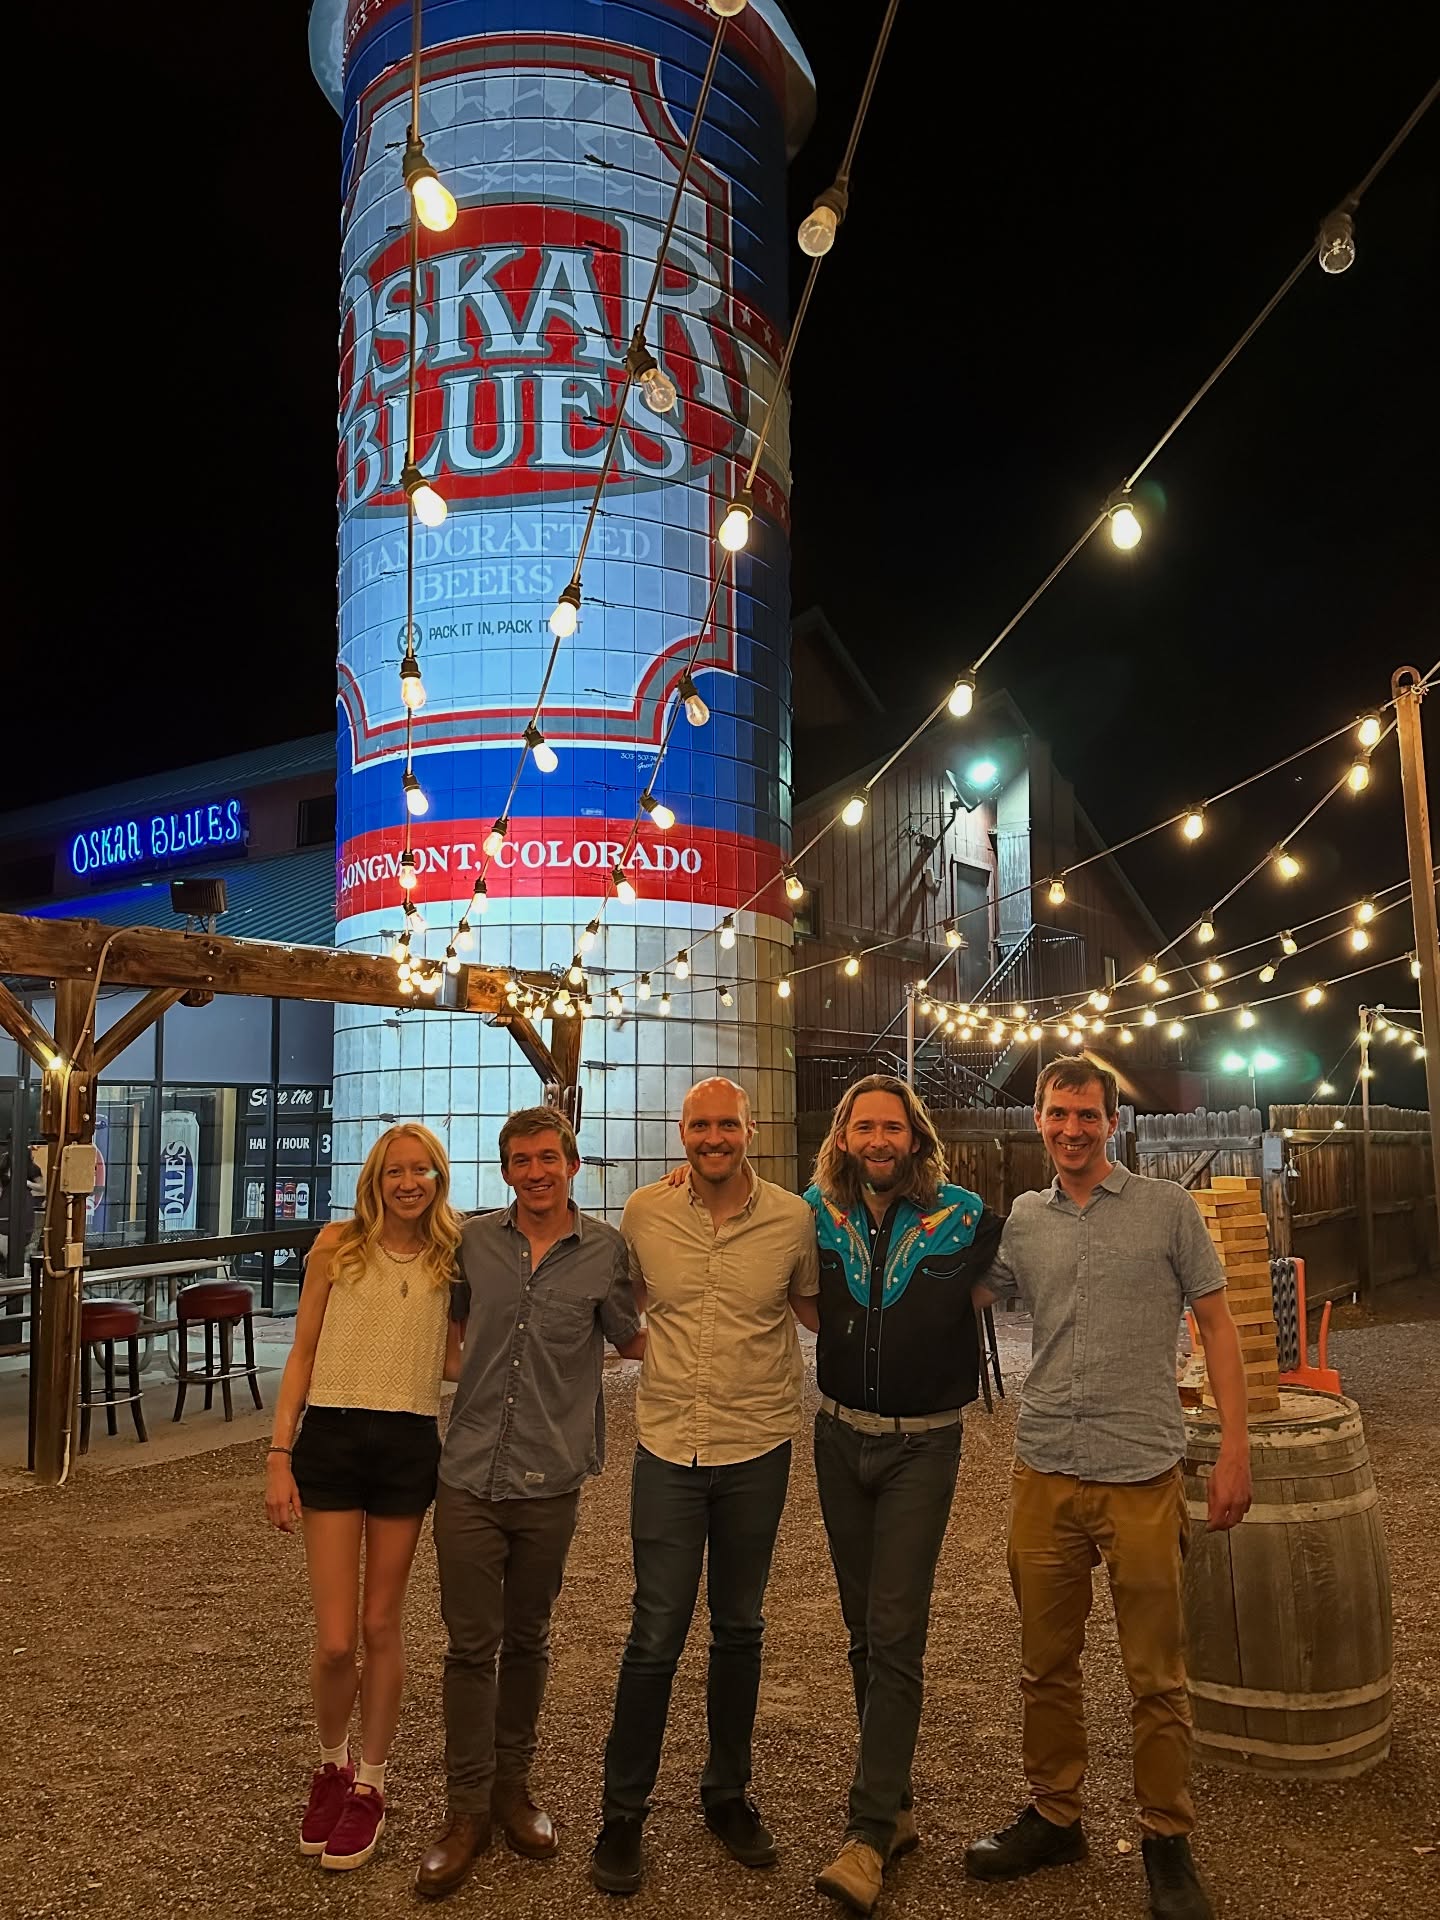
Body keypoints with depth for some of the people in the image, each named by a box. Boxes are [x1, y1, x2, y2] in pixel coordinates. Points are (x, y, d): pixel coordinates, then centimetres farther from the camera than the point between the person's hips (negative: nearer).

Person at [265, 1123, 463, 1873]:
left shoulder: (450, 1257, 3)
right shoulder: (338, 1245, -3)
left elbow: (455, 1361, 6)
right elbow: (302, 1354, 1)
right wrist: (279, 1454, -3)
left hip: (409, 1446, 1)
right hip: (332, 1439, -1)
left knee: (381, 1626, 11)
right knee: (334, 1640, 1)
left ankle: (370, 1783, 31)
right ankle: (332, 1766, 31)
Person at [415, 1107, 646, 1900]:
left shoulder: (607, 1251, -3)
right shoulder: (473, 1242, 2)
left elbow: (633, 1341, 8)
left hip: (550, 1478, 0)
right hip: (470, 1475, 1)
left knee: (526, 1642, 16)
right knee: (469, 1645, 5)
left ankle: (512, 1786, 34)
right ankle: (466, 1807, 20)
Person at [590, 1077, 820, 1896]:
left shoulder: (793, 1218, -6)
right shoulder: (643, 1213, -4)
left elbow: (815, 1304, 9)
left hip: (758, 1446, 1)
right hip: (668, 1445, 0)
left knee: (740, 1630, 16)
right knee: (656, 1636, 3)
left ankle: (729, 1794, 35)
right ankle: (624, 1812, 22)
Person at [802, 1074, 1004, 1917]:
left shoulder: (966, 1218, -11)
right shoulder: (818, 1214, -4)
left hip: (923, 1444, -3)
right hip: (841, 1437, 3)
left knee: (895, 1635, -5)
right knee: (866, 1632, 14)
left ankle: (870, 1832, 4)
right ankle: (897, 1803, 29)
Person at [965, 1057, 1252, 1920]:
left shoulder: (1168, 1208, -2)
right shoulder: (1019, 1222, 6)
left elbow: (1218, 1327, 0)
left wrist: (1236, 1450, -5)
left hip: (1143, 1475, -3)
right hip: (1045, 1473, 3)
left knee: (1157, 1677, 8)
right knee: (1047, 1666, 15)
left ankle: (1169, 1844, 27)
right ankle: (1055, 1817, 33)